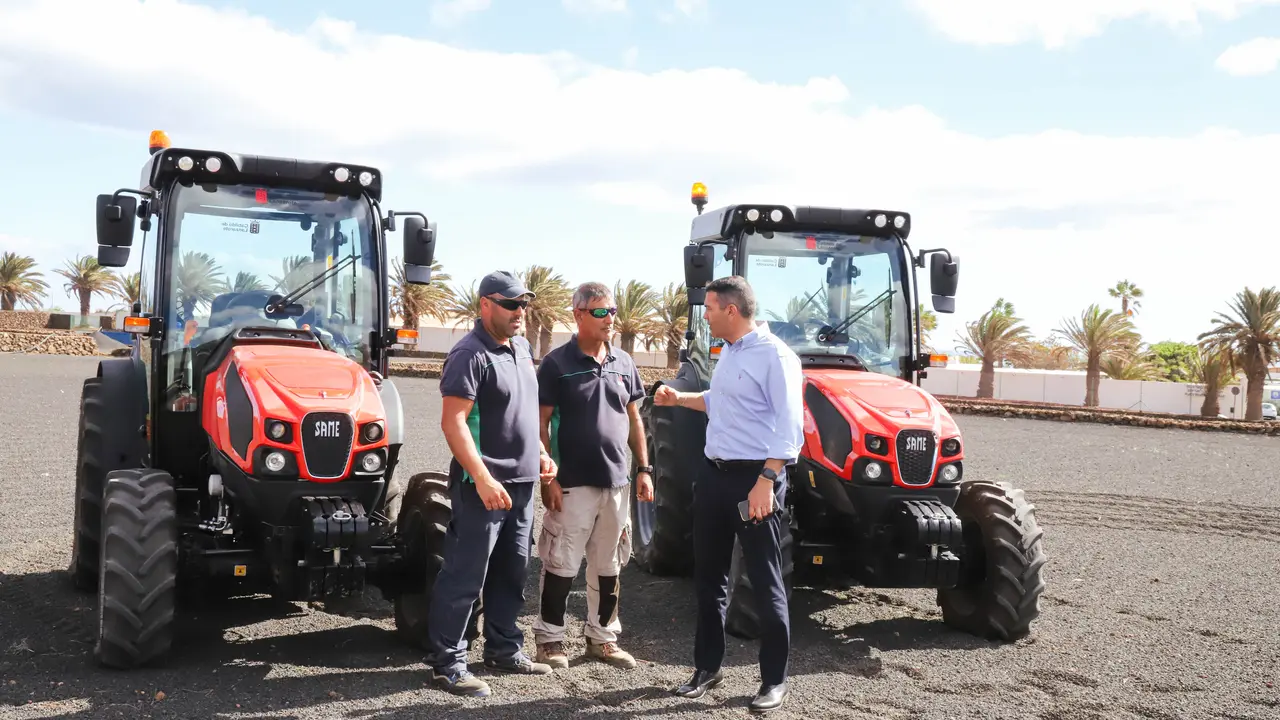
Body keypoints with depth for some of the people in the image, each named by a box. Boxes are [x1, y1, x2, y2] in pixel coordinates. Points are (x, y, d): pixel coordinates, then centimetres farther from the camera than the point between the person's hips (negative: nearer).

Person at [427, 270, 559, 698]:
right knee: (465, 577, -3)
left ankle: (504, 650, 28)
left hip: (522, 484, 9)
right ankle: (448, 665, 4)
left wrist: (541, 453, 15)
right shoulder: (470, 354, -14)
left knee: (512, 574, 16)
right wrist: (484, 480, -26)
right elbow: (453, 423, -21)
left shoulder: (522, 349, 13)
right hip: (484, 486, -9)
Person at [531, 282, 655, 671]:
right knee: (561, 564, 1)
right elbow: (541, 424, -7)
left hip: (617, 482, 5)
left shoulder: (624, 363, 9)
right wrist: (547, 478, -13)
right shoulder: (557, 362, -7)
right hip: (572, 483, -5)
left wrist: (644, 469, 8)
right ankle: (550, 637, 15)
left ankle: (602, 636, 26)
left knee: (609, 565, 13)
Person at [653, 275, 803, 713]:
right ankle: (707, 666, 26)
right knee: (708, 575, 14)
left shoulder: (774, 356, -15)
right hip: (714, 474, 9)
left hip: (754, 479, -9)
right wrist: (679, 399, 23)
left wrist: (766, 481, -27)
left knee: (764, 581, 1)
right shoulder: (729, 352, 12)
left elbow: (788, 427, -21)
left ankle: (774, 679, 12)